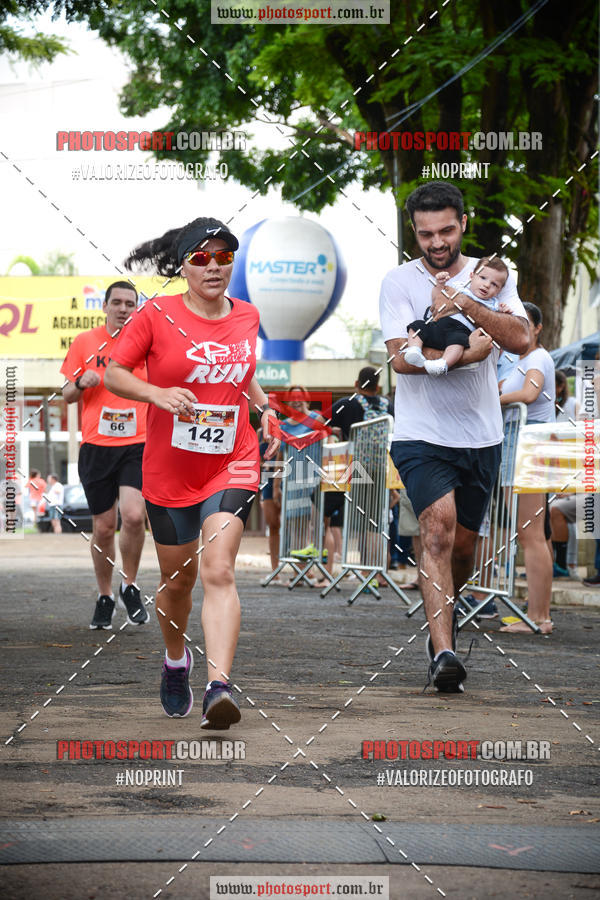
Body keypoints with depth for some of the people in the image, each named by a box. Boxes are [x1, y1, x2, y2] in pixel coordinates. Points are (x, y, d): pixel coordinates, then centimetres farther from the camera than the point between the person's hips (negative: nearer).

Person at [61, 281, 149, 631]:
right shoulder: (85, 343, 5)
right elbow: (68, 395, 11)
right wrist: (81, 383, -10)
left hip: (137, 444, -1)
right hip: (96, 445, 1)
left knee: (134, 515, -19)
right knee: (104, 526, 4)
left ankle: (130, 586, 2)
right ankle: (105, 598, 21)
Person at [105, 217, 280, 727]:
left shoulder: (246, 317, 6)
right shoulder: (158, 316, -6)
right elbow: (113, 374, -5)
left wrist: (264, 409, 9)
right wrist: (158, 394, -21)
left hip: (232, 464, 1)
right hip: (169, 470, -1)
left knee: (219, 571, -18)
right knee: (178, 579, 13)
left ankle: (219, 687, -29)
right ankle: (176, 661, 43)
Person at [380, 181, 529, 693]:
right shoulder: (399, 282, -2)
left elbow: (520, 340, -11)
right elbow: (401, 357, -13)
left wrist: (466, 302, -23)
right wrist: (465, 354, -19)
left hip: (481, 437, 3)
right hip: (421, 435, -3)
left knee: (462, 547, 12)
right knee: (438, 527, -23)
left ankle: (443, 619, 42)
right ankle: (444, 653, -29)